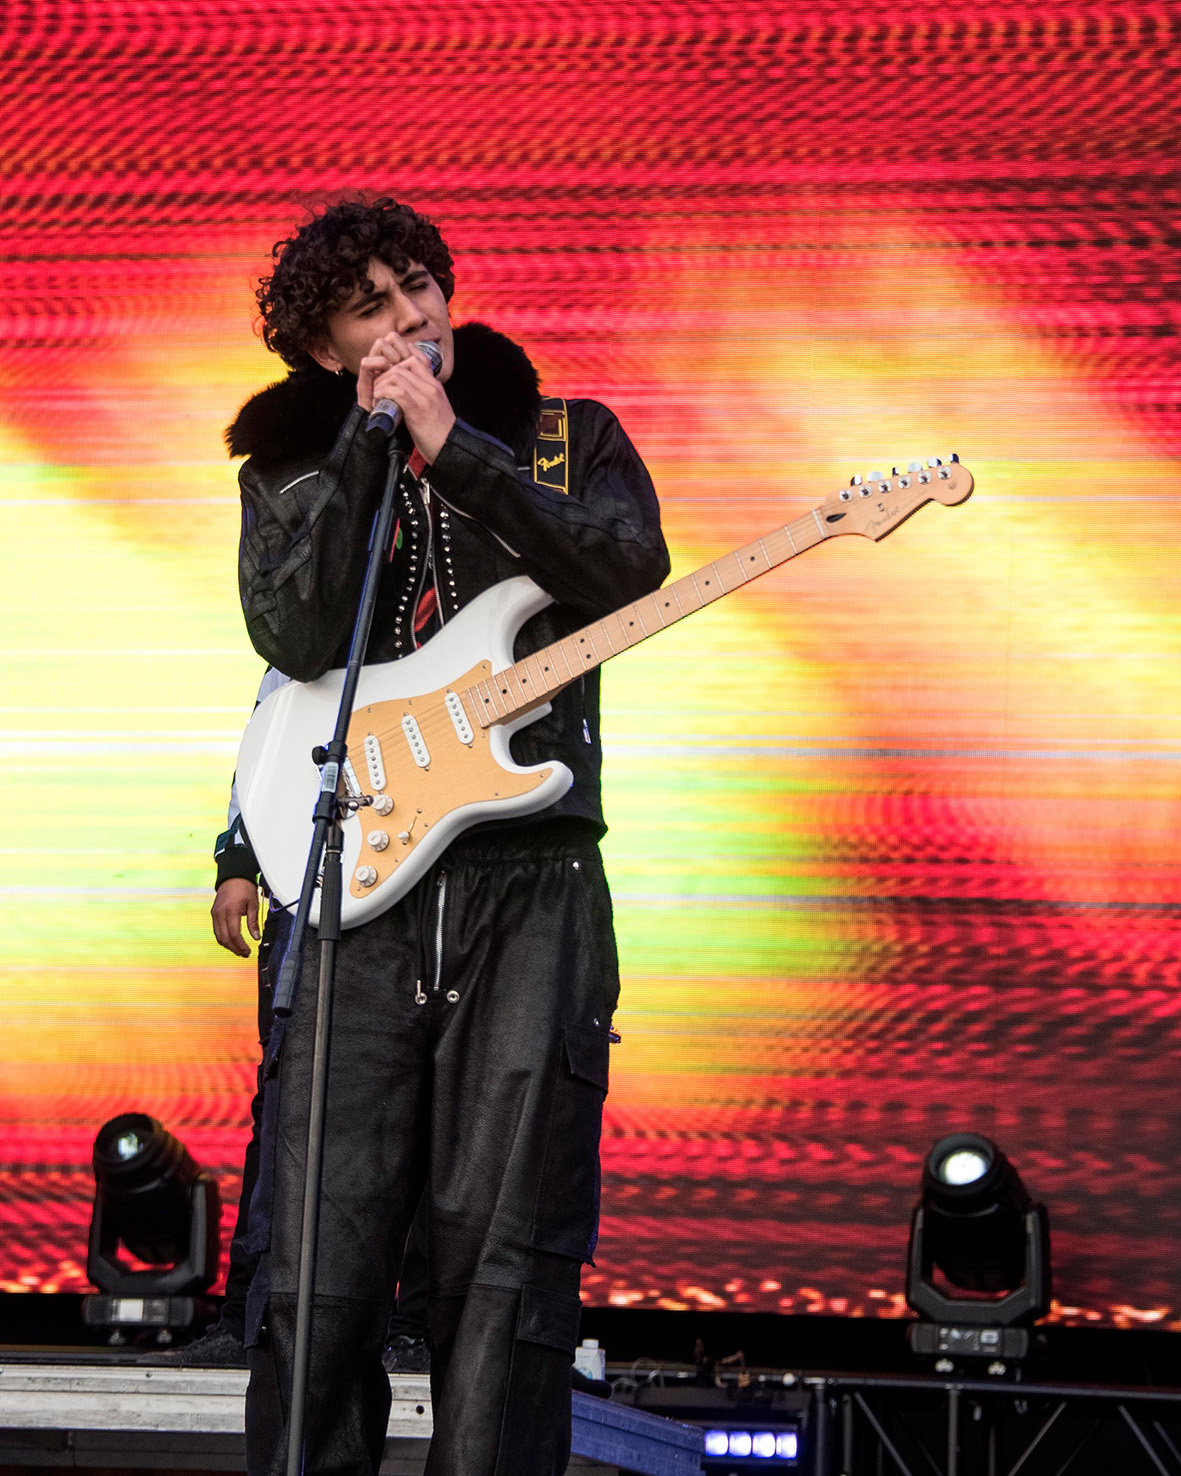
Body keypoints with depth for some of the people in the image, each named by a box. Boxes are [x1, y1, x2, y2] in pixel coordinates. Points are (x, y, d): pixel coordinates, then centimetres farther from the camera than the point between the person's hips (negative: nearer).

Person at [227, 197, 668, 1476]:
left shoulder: (568, 440, 13)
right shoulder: (288, 473, 14)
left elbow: (630, 574, -8)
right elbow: (294, 637, -5)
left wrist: (451, 446, -8)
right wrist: (370, 444, -8)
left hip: (531, 879, -1)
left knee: (503, 1253, -5)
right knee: (316, 1262, -5)